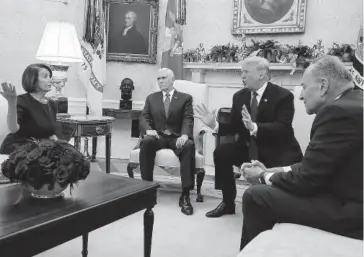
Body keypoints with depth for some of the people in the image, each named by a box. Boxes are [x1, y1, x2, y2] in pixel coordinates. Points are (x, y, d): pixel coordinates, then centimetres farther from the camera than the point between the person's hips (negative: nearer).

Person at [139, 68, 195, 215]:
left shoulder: (185, 98, 11)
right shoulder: (151, 98, 19)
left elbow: (188, 120, -3)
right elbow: (143, 117, 7)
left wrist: (184, 135, -25)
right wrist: (148, 130, -17)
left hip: (177, 137, -1)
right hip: (158, 136, 2)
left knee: (189, 145, -36)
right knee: (147, 142, -35)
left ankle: (185, 195, -34)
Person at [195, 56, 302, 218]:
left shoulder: (283, 96, -13)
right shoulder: (239, 96, 4)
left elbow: (282, 128, -25)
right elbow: (233, 127, 6)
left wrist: (254, 127, -41)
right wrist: (214, 123, -14)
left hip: (276, 152, -5)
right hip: (249, 149, 6)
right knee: (221, 152, -15)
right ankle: (228, 203, 0)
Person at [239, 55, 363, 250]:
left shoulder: (338, 110, -22)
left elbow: (306, 179, -20)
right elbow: (312, 166, 12)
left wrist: (264, 176, -2)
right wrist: (269, 171, 6)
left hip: (348, 208, -10)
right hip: (347, 194, 10)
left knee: (255, 196, -8)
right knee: (268, 188, 17)